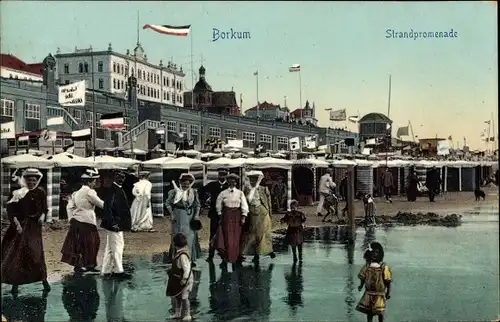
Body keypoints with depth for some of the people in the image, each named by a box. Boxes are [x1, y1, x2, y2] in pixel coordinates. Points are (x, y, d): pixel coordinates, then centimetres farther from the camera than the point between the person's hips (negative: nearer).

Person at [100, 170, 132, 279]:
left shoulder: (119, 189, 13)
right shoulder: (113, 190, -17)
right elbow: (107, 208, -24)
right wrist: (113, 223, -24)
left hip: (118, 224, 10)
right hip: (114, 225, -10)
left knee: (110, 248, 14)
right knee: (117, 246, -3)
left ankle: (106, 270, 21)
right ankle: (118, 270, 5)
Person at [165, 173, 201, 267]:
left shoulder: (193, 192, 2)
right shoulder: (175, 192, -7)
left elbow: (197, 204, 9)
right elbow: (168, 203, -2)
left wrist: (197, 214, -4)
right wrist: (171, 214, -8)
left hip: (190, 216, 2)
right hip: (179, 216, -2)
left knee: (191, 236, 2)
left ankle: (191, 259, 11)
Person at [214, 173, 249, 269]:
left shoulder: (240, 193, 1)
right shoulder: (223, 193, 2)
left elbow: (244, 205, -2)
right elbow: (218, 205, 7)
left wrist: (243, 217, -8)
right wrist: (220, 216, 2)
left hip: (237, 216, 1)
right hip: (226, 216, -1)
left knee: (236, 238, 4)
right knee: (227, 237, -4)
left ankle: (235, 259, 14)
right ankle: (225, 259, 3)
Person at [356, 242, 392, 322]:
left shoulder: (383, 267, -10)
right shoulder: (367, 266, 0)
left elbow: (388, 281, -7)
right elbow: (363, 277, 8)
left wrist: (388, 292, -7)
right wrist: (361, 286, -2)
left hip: (379, 294, -3)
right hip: (368, 293, 3)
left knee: (380, 312, 4)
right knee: (369, 312, 9)